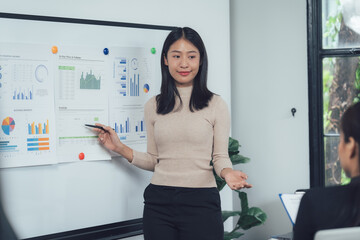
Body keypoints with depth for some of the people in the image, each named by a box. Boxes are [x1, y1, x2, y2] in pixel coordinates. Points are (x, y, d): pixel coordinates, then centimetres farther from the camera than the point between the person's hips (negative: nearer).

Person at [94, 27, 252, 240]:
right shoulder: (153, 106, 9)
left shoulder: (216, 105, 1)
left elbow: (220, 156, 1)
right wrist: (120, 149, 2)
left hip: (201, 201, -2)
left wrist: (227, 172, -19)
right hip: (159, 202, 3)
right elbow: (154, 160, 13)